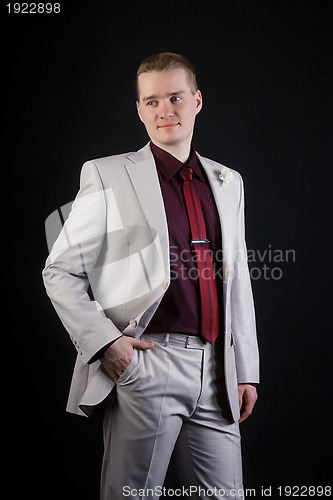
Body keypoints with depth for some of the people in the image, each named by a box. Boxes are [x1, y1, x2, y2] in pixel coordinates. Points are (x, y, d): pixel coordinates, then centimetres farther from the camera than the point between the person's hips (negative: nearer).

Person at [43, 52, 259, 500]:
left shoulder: (228, 182, 16)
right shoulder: (108, 177, 2)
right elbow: (60, 271, 2)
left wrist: (246, 369, 14)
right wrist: (103, 341, -10)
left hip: (216, 376, 4)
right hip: (144, 364, -4)